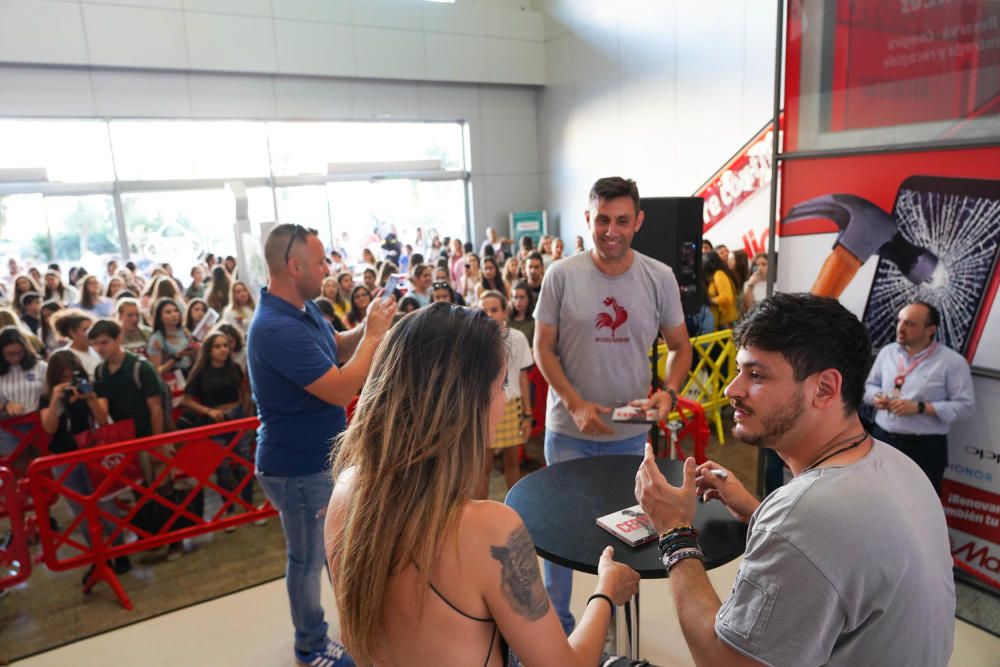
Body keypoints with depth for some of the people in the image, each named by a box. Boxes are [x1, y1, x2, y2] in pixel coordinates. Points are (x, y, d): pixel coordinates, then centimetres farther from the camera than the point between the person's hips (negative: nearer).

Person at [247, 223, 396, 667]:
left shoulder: (304, 309, 0)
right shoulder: (278, 329, -31)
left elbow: (337, 349, 13)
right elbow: (341, 390, -31)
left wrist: (368, 327, -6)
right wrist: (374, 335, -21)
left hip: (322, 457, 10)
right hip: (298, 468, -9)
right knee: (308, 558, 12)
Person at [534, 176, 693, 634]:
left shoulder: (659, 278, -4)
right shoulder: (561, 276, -8)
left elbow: (680, 346, 4)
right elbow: (543, 348, -6)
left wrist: (669, 393, -15)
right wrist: (576, 405, -16)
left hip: (632, 431, 2)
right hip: (569, 429, -1)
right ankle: (556, 622, 33)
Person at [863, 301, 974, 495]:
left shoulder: (952, 361, -9)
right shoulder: (887, 352, 6)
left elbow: (965, 405, -11)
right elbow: (870, 384, 16)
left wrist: (919, 408, -20)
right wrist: (876, 397, -7)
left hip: (926, 448, -4)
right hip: (882, 439, 4)